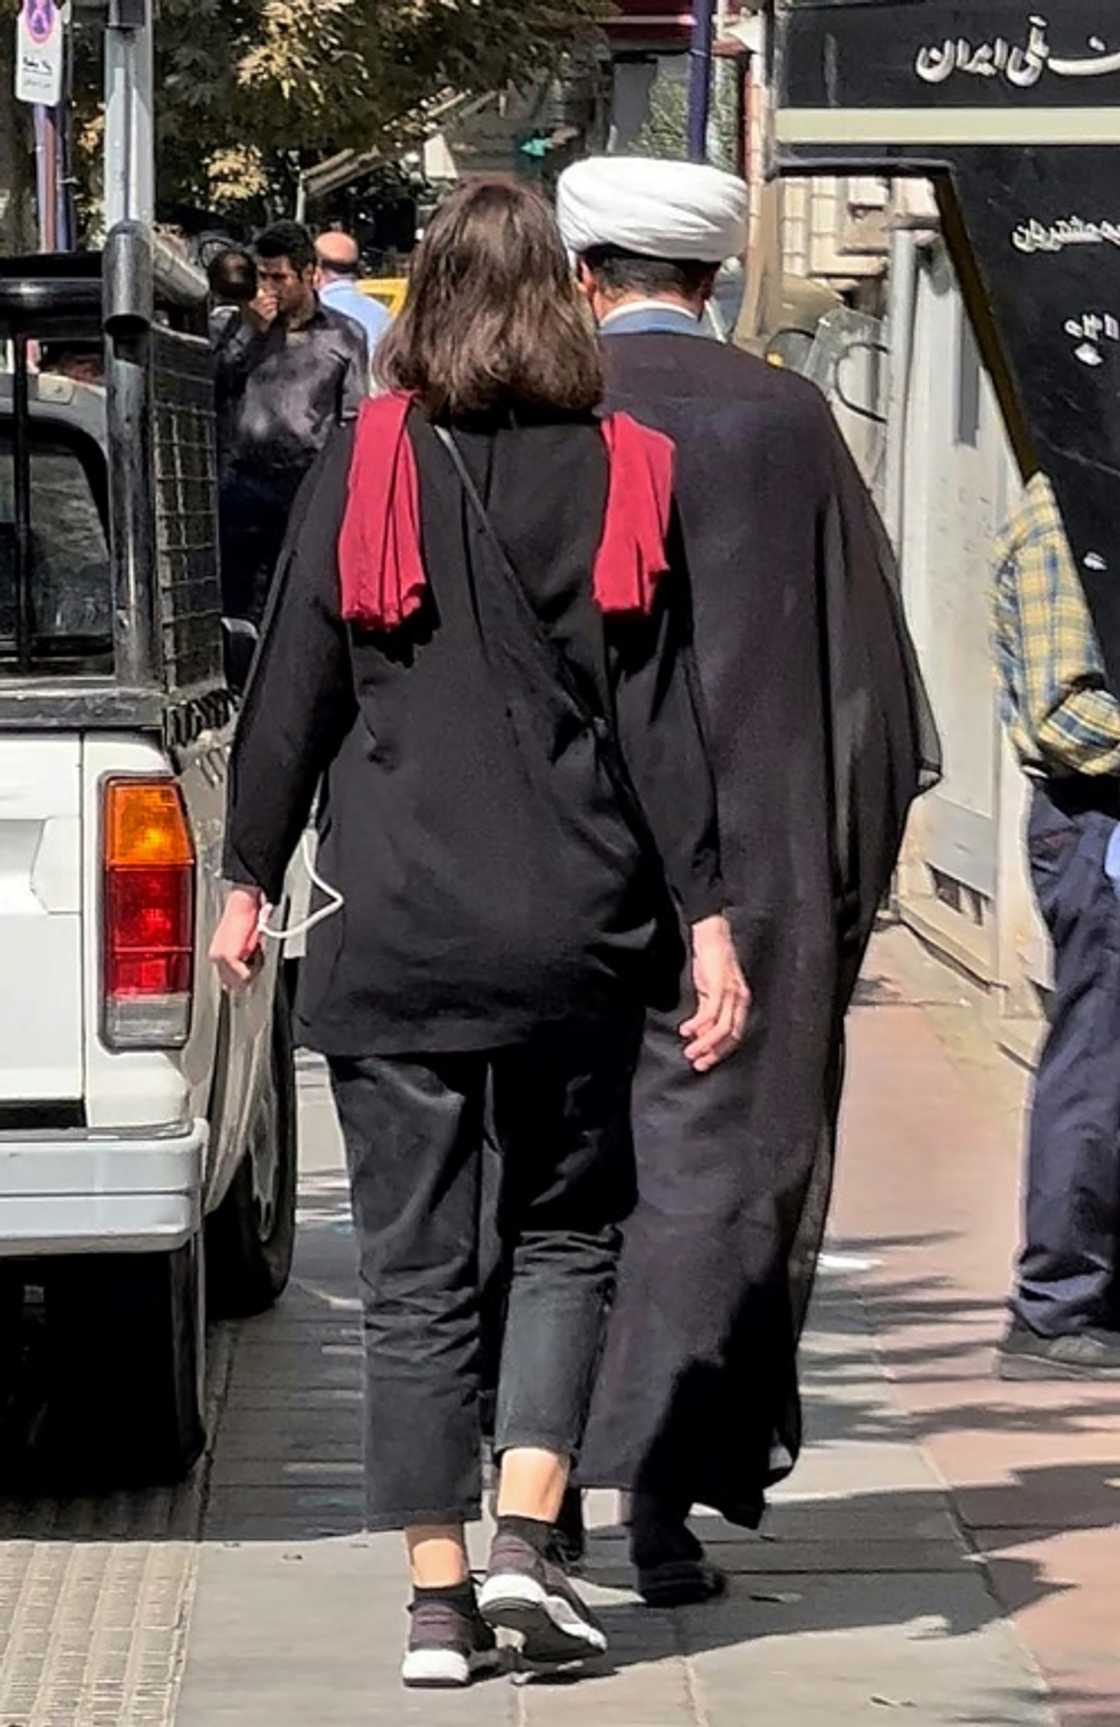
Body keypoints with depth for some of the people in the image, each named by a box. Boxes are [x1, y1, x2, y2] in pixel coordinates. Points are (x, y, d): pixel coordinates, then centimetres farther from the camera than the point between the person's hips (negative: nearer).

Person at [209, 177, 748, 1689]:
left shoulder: (363, 469, -2)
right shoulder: (622, 476, 0)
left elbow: (293, 690, 0)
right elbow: (660, 718, -2)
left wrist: (251, 880, 10)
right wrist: (706, 919, -1)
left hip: (392, 935, 0)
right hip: (575, 929, 1)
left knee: (415, 1266, 5)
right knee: (567, 1229, 17)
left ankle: (437, 1596, 5)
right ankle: (527, 1536, 3)